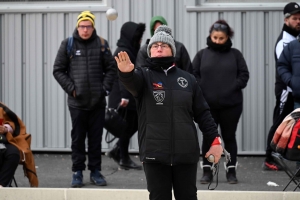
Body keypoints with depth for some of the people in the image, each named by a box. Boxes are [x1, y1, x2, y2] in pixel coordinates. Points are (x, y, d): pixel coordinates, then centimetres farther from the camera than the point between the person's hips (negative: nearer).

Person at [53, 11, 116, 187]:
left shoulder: (101, 44, 3)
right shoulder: (68, 45, 1)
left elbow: (111, 68, 8)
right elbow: (58, 70, 3)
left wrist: (105, 88, -2)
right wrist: (71, 88, -5)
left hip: (98, 101, 1)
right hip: (77, 101, -1)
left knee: (96, 138, 6)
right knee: (78, 138, 3)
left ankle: (95, 171, 14)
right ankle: (77, 172, 9)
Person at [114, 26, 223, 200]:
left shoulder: (188, 79, 9)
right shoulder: (144, 75, 3)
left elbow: (202, 113, 11)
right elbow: (132, 81, -22)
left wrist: (215, 140, 2)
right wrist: (126, 72, -46)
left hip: (186, 153, 2)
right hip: (155, 153, -2)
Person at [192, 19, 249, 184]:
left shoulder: (235, 55, 5)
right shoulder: (202, 55, 5)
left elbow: (244, 75, 2)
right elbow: (194, 75, 2)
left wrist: (233, 88, -10)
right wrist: (201, 92, -9)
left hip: (231, 104, 0)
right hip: (207, 105, 0)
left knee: (229, 137, 7)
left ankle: (231, 171, 15)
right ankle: (207, 171, 13)